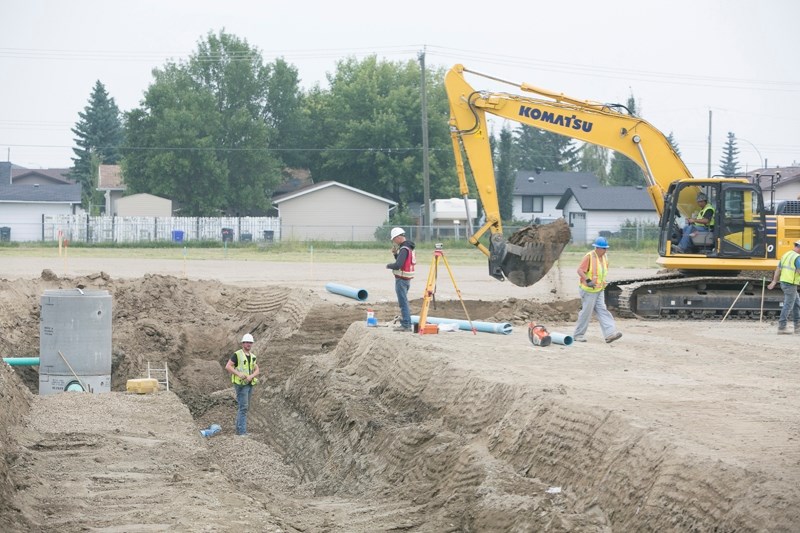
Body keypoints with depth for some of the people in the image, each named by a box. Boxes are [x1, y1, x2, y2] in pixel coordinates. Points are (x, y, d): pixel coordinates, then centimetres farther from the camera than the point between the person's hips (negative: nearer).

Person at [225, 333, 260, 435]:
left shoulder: (252, 357, 13)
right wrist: (239, 373, -25)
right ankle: (243, 431, -16)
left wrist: (251, 376, -14)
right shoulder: (237, 355, -7)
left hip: (249, 384, 7)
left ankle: (239, 430, 20)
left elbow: (257, 371, 8)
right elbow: (228, 366, -14)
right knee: (243, 407, -14)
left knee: (243, 407, 11)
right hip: (240, 384, -7)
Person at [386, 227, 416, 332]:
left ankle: (406, 325, -7)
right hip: (407, 279, 10)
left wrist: (388, 266, -9)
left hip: (401, 279, -10)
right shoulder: (409, 247, 12)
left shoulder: (404, 249, -20)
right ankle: (404, 323, 19)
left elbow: (398, 265, -27)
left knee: (403, 302, -7)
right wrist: (395, 253, 6)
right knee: (403, 302, 16)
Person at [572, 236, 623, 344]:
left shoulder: (604, 257, 9)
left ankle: (610, 333, -12)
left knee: (602, 311, -2)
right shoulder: (589, 257, -16)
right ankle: (578, 335, 10)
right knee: (586, 312, -2)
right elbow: (580, 270, -20)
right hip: (589, 290, -7)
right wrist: (588, 281, -29)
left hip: (600, 290, 7)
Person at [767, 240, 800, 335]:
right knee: (788, 305, -4)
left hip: (783, 282, 9)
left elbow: (778, 269, 15)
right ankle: (781, 327, -5)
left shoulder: (786, 255, 12)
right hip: (791, 284, -9)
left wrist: (774, 281, 18)